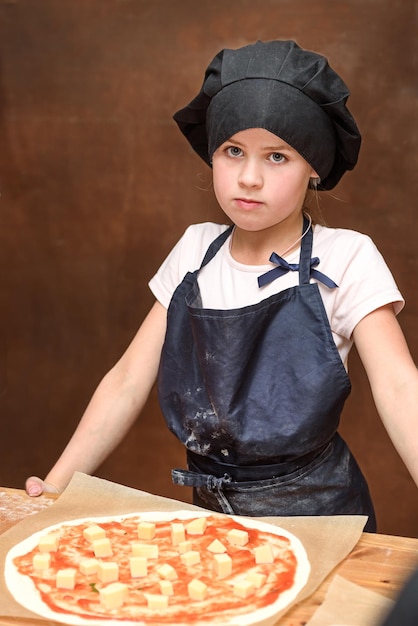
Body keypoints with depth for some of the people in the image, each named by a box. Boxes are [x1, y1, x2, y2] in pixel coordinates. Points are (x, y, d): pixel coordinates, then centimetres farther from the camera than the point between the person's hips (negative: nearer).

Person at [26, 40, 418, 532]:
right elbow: (129, 381, -2)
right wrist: (57, 487, -11)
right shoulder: (196, 250, -1)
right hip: (208, 511, 4)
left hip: (315, 514, -3)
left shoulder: (345, 259, -13)